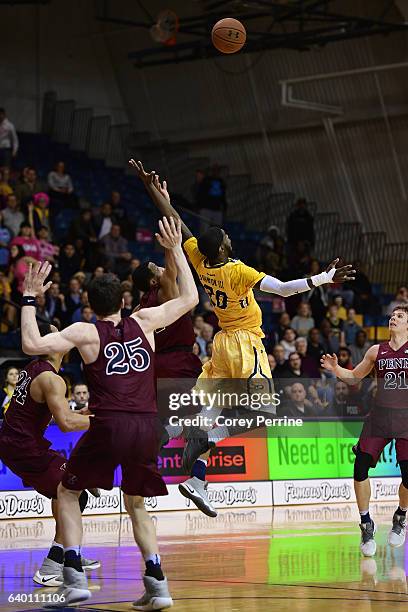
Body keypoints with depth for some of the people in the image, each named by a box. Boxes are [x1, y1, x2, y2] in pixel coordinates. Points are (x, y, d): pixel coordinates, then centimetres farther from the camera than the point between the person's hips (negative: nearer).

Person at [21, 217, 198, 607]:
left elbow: (32, 344, -6)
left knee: (67, 493, 15)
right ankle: (157, 585, 10)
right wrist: (176, 250, 30)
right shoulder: (143, 322, 13)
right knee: (136, 504, 22)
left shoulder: (85, 333, 3)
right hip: (147, 427, 4)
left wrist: (30, 299, 5)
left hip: (109, 426, -4)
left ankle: (74, 577, 0)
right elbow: (189, 298, 25)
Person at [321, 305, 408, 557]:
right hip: (380, 416, 3)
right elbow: (354, 377, 20)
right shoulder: (376, 351, 10)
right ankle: (367, 525, 7)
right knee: (361, 467, -9)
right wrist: (335, 369, 2)